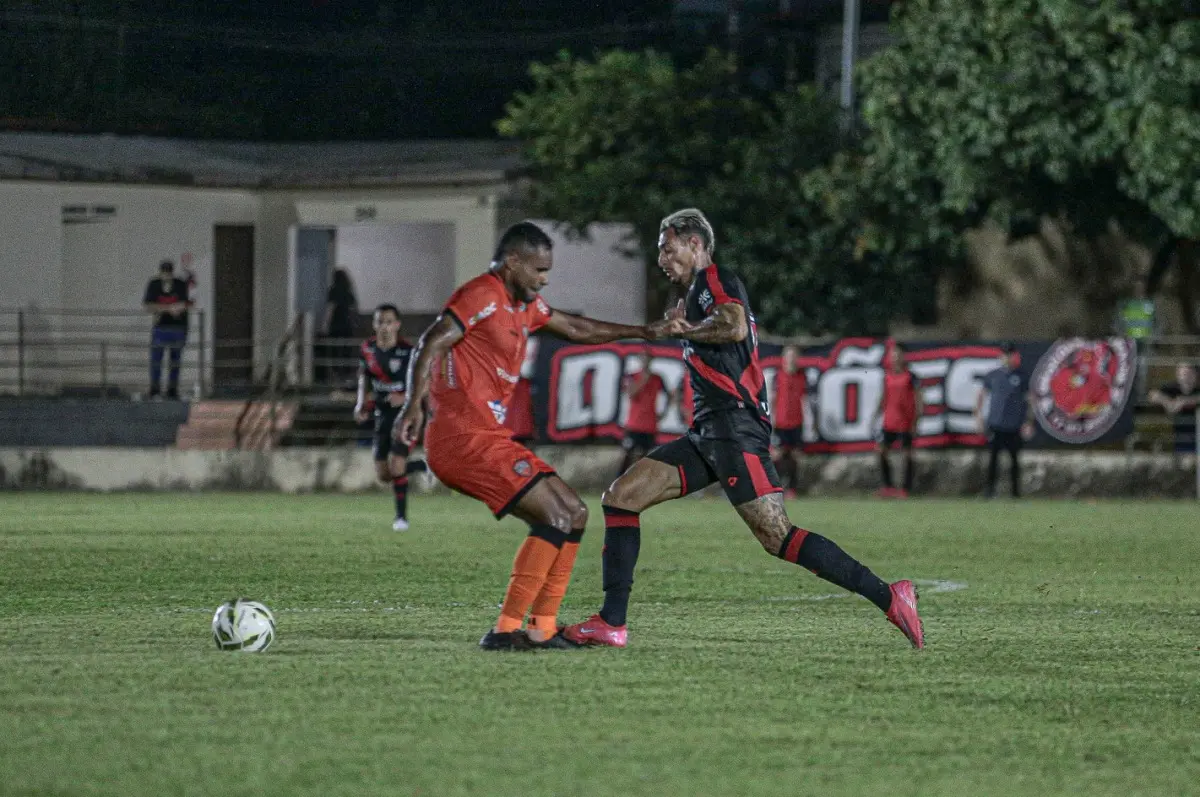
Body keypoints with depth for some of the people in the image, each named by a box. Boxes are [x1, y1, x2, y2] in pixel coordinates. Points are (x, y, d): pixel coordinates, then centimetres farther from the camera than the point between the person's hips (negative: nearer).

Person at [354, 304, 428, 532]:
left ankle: (401, 516, 0)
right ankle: (423, 466, 30)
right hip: (382, 416, 6)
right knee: (383, 475, 4)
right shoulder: (367, 349, 0)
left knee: (396, 467, -17)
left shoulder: (408, 351, -16)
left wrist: (405, 398, -29)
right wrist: (361, 404, 2)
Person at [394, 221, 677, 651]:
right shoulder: (484, 296, -11)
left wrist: (642, 332, 34)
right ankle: (506, 630, -18)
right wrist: (414, 404, -37)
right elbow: (431, 344, -23)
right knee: (556, 516, -16)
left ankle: (542, 629, 9)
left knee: (574, 512, 11)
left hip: (488, 437, 11)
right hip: (464, 438, -11)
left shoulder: (525, 304, 20)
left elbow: (576, 328, 34)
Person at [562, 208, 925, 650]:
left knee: (776, 536, -19)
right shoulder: (697, 293, 27)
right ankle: (611, 623, 2)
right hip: (708, 431, 10)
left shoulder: (715, 279, -2)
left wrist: (686, 329, -6)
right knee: (620, 496, 4)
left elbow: (734, 327, -22)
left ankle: (888, 597, -18)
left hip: (735, 424, -10)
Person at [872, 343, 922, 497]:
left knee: (907, 453, 0)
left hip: (906, 422, -5)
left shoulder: (910, 377, -5)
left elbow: (917, 398, -5)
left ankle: (906, 488, 4)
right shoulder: (887, 376, 8)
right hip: (889, 421, 5)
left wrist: (916, 420, -10)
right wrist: (876, 416, 11)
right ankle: (888, 485, 12)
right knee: (882, 452, 1)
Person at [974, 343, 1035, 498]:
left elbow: (1028, 401, 8)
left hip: (1014, 425, 0)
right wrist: (978, 415, 6)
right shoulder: (992, 376, 8)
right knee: (993, 457, -6)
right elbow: (982, 395, 15)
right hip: (995, 424, 0)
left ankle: (1016, 490, 13)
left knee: (1014, 458, 5)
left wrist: (1029, 423, 1)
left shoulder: (1021, 377, 5)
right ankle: (990, 488, -4)